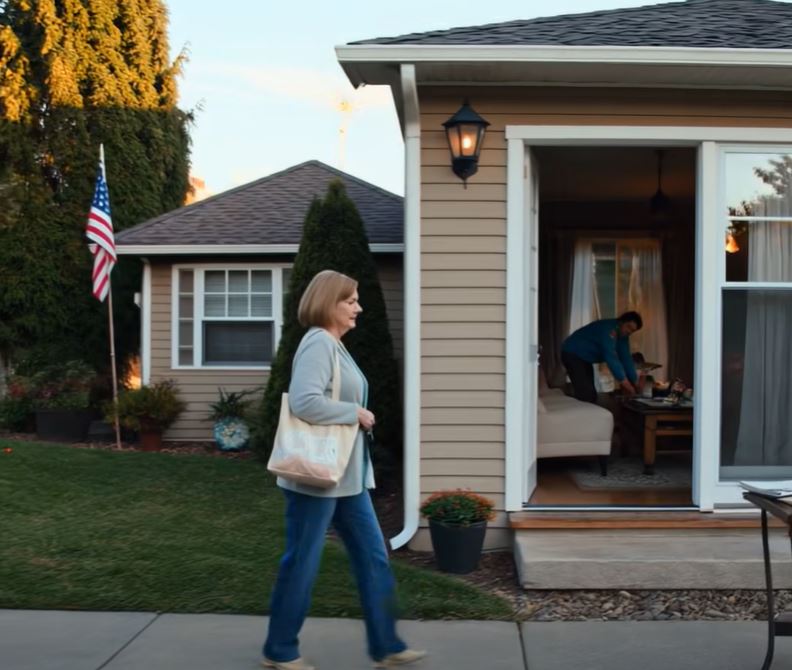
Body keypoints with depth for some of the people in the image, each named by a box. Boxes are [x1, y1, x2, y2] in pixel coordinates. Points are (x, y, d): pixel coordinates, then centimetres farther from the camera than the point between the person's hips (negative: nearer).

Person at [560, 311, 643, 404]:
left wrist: (634, 382, -2)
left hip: (584, 358, 10)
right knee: (586, 396, -20)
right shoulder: (609, 328, -27)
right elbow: (610, 356, -34)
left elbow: (625, 358, 3)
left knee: (591, 395, 8)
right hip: (572, 354, -10)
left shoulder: (622, 335, 3)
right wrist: (623, 381, -34)